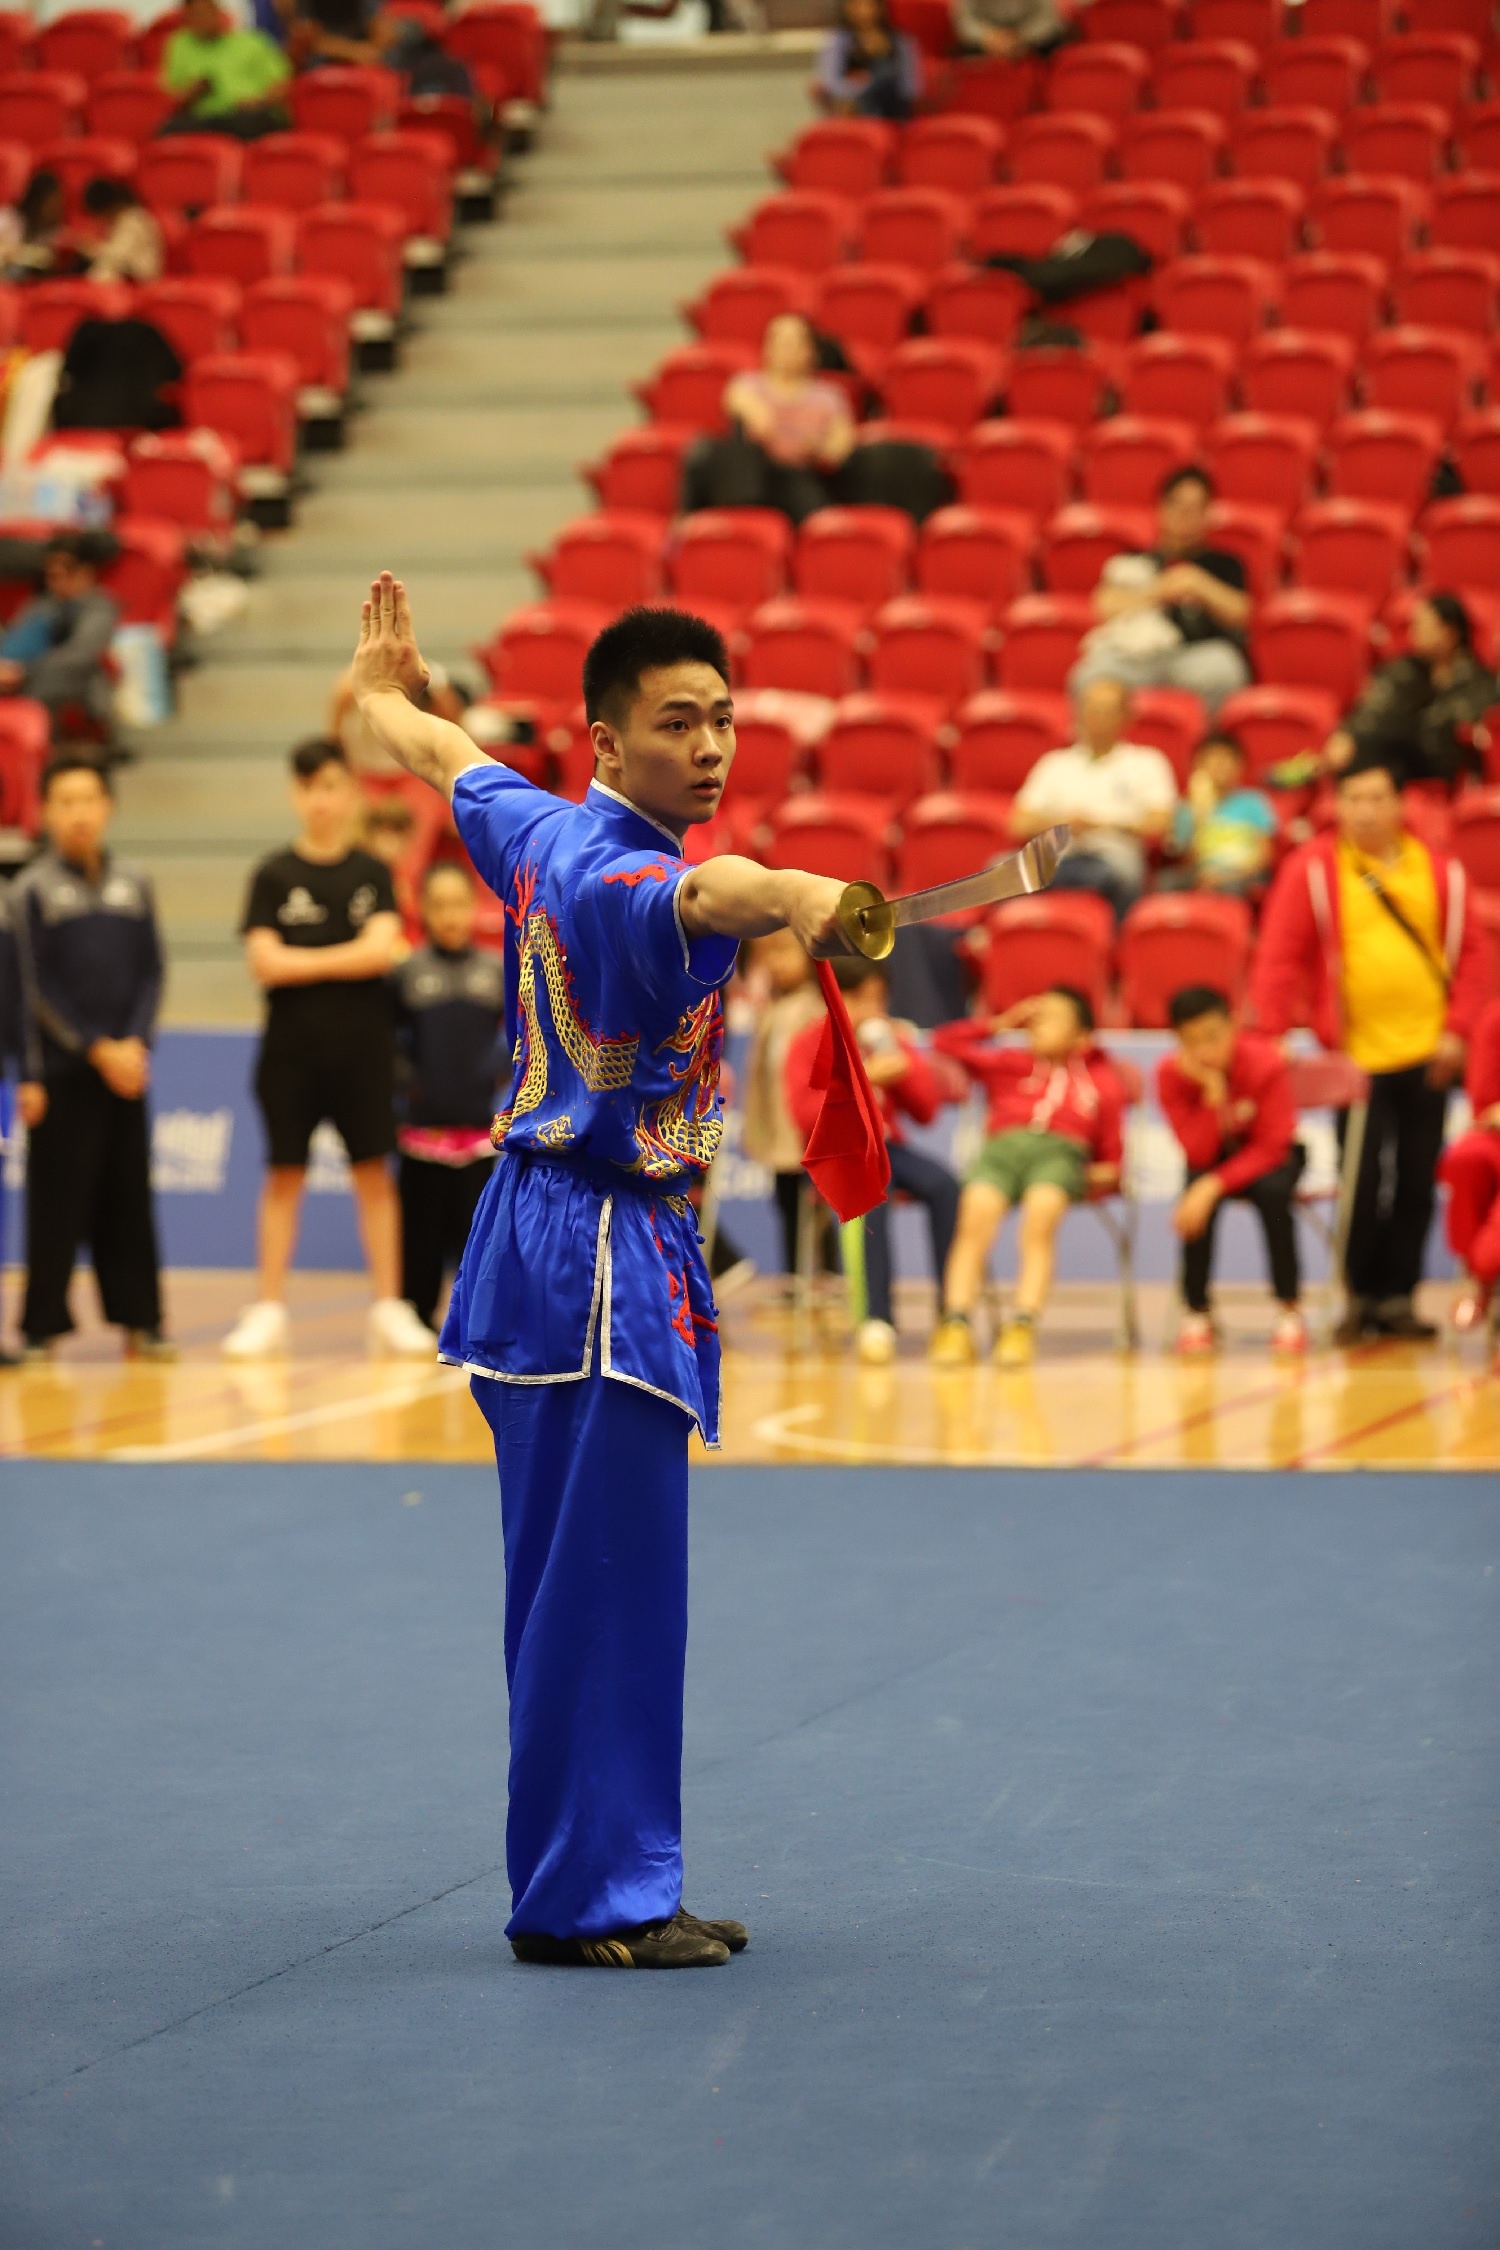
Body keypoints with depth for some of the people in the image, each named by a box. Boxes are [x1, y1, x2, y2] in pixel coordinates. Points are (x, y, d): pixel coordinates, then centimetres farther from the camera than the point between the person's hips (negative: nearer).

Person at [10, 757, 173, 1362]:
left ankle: (139, 1321, 10)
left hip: (126, 1069, 4)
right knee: (57, 1204, -3)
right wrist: (98, 1051, -10)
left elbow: (150, 973, 9)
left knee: (129, 1200, 5)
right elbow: (39, 988, -4)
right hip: (63, 1074, -3)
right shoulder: (33, 888, 0)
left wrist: (135, 1043, -7)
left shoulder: (132, 885, 11)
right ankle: (43, 1327, 1)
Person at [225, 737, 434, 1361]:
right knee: (284, 1174, 2)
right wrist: (344, 961, -8)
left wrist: (304, 961, -10)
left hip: (362, 1047, 1)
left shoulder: (373, 874, 5)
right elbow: (265, 962, -8)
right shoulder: (274, 876, 2)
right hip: (292, 1048, -1)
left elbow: (380, 948, -9)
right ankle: (268, 1310, 6)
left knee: (373, 1171, 2)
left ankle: (389, 1308, 5)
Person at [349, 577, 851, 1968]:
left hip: (547, 1224, 10)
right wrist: (798, 899, -67)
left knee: (581, 1581, 13)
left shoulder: (538, 831, 9)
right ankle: (586, 1898, -7)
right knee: (604, 1579, -9)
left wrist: (382, 689, 53)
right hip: (605, 1254, -10)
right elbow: (696, 894, -44)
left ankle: (589, 1888, 20)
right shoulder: (610, 870, -19)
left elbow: (438, 752, 30)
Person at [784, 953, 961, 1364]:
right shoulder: (810, 1044, 4)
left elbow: (927, 1110, 12)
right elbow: (805, 1113, -10)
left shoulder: (890, 1039, 16)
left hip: (887, 1146, 4)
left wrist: (907, 1065, -5)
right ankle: (877, 1318, -40)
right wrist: (861, 1079, -18)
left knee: (943, 1184, -27)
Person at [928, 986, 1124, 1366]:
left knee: (1042, 1212, -35)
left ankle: (1021, 1329, -43)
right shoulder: (1008, 1064, 29)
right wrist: (1000, 1023, 26)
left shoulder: (1100, 1080, 24)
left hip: (1061, 1153, -1)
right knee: (976, 1213, -31)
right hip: (1003, 1147, 2)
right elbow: (946, 1041, 27)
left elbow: (1112, 1149, 23)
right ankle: (956, 1327, -39)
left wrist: (1107, 1172, 2)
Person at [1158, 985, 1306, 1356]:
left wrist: (1215, 1184, -37)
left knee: (1272, 1190, -35)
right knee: (1199, 1196, -32)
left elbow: (1271, 1148, -26)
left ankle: (1290, 1309, -19)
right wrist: (1212, 1098, -39)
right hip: (1214, 1157, 2)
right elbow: (1198, 1154, -23)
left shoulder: (1265, 1063, -28)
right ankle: (1196, 1312, -14)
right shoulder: (1171, 1074, -22)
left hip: (1267, 1156, -1)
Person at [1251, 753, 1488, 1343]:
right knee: (1364, 1183, -1)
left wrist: (1457, 1029, -2)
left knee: (1416, 1183, 6)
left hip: (1426, 1055, 3)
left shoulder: (1440, 872, 6)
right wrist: (1270, 1034, -15)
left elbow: (1470, 953, 9)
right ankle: (1362, 1295, 11)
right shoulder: (1312, 871, -3)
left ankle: (1398, 1297, 13)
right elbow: (1278, 956, -6)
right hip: (1357, 1057, -3)